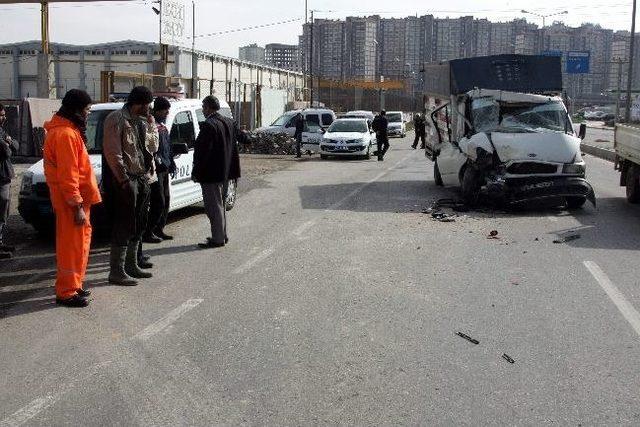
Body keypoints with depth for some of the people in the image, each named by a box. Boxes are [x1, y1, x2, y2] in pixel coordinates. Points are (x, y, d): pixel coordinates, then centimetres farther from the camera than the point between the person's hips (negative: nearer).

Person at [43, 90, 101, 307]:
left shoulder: (70, 130, 15)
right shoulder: (65, 134, -18)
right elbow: (67, 175, -22)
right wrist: (77, 205, -22)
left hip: (78, 195, 10)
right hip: (71, 199, -10)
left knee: (79, 242, 17)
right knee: (72, 244, -4)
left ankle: (74, 285, 27)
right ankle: (66, 292, 3)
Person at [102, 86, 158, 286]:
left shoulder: (141, 121, 15)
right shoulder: (117, 119, -12)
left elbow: (152, 147, 18)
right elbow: (112, 152, -19)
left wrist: (151, 124, 8)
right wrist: (123, 179, -21)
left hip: (142, 178, 9)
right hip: (126, 179, -9)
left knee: (138, 225, 15)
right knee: (124, 226, -8)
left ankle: (131, 265, 27)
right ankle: (116, 271, -2)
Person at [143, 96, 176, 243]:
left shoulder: (163, 126, 19)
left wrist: (171, 162, 19)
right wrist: (159, 161, -25)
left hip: (164, 170, 10)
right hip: (156, 170, -10)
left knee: (165, 201, 14)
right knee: (158, 203, -10)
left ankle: (159, 230, 22)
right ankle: (148, 233, -3)